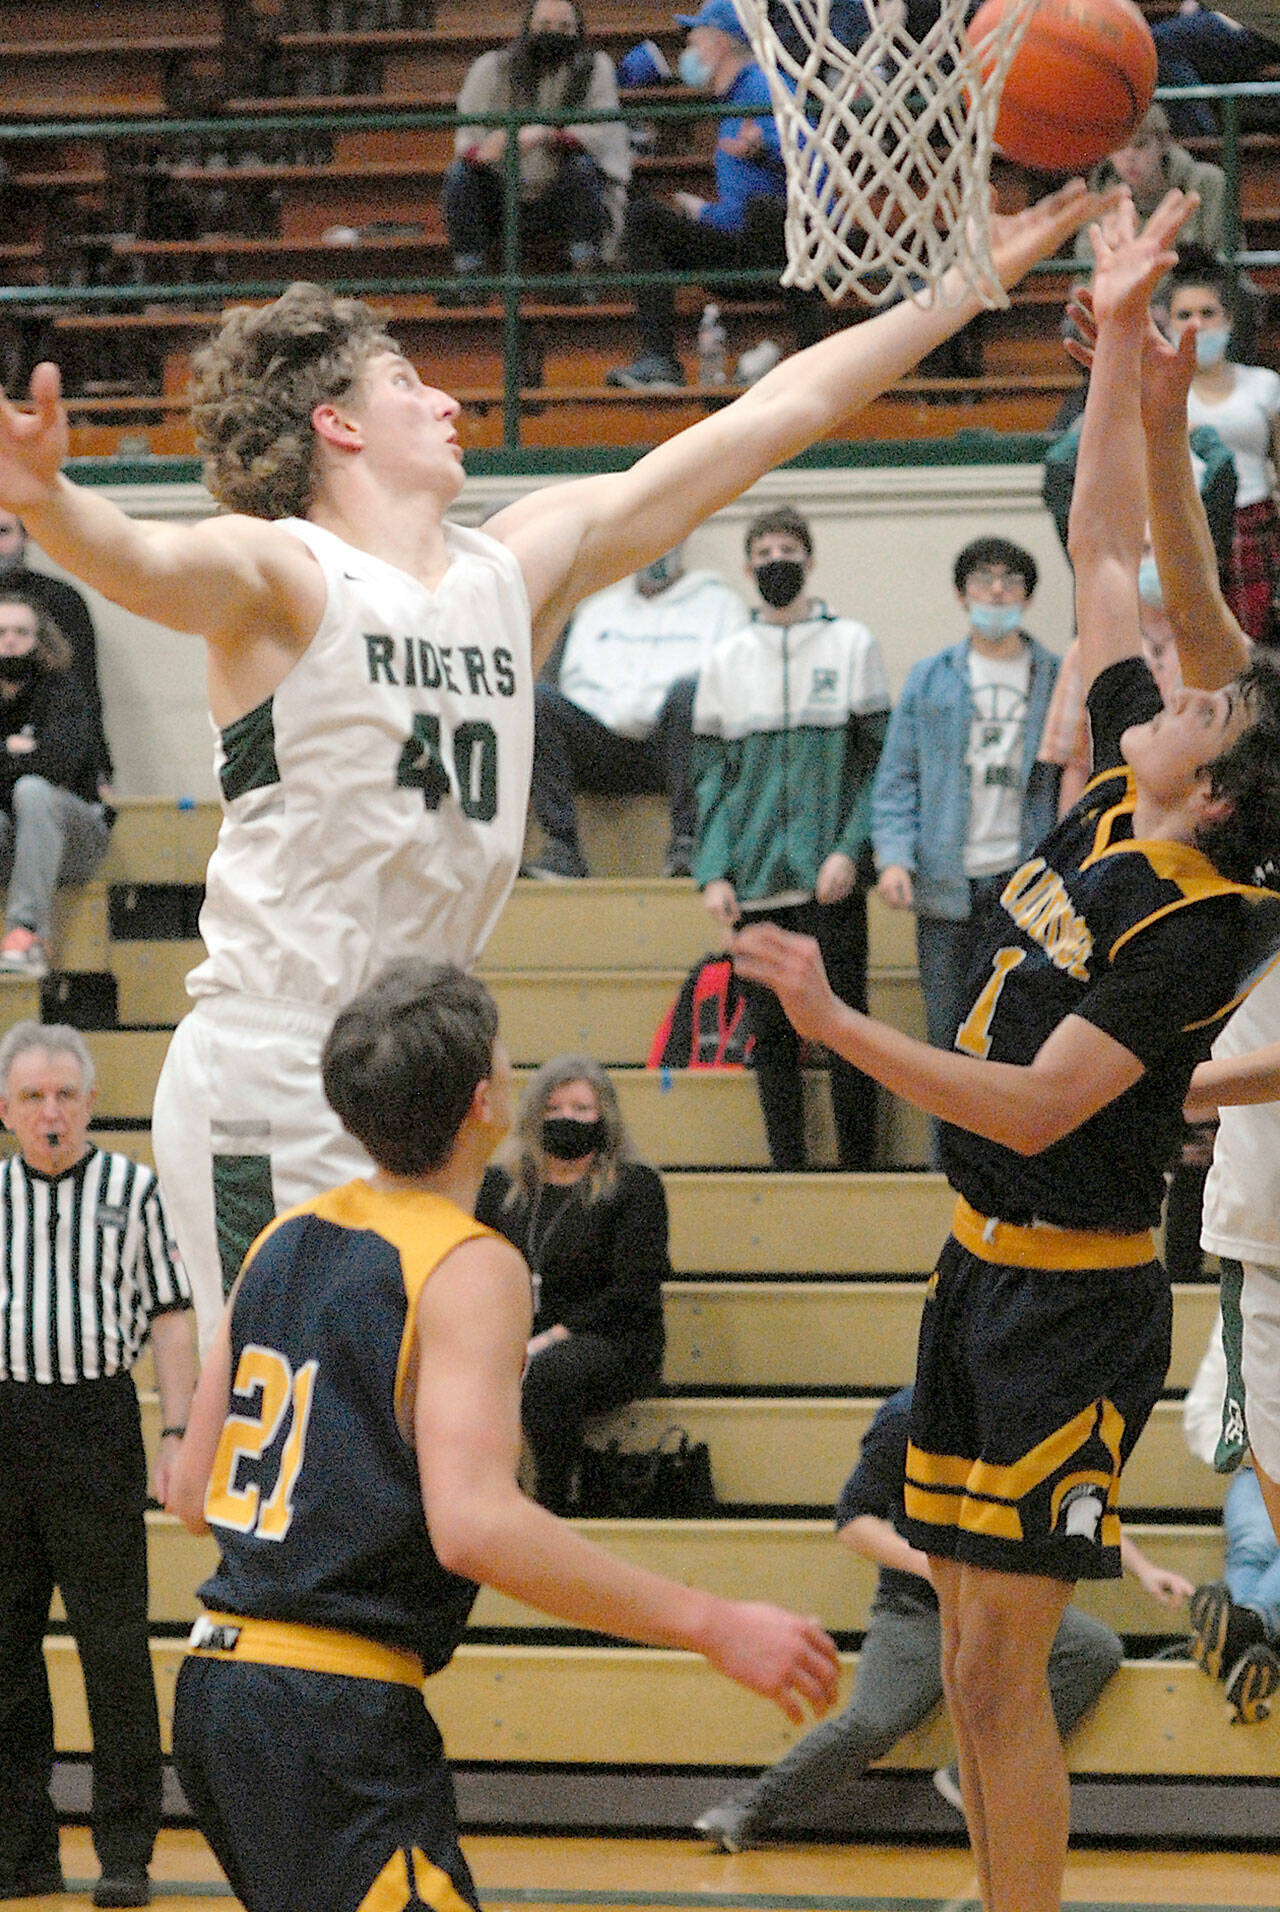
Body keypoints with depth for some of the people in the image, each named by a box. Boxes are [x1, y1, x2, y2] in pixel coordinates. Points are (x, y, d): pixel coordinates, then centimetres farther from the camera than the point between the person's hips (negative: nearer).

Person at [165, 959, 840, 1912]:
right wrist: (714, 1627, -23)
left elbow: (191, 1491, 17)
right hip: (335, 1716, -9)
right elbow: (476, 1525, -26)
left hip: (220, 1681, 9)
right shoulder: (470, 1267, -13)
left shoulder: (286, 1239, 12)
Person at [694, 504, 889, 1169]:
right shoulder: (726, 659, 11)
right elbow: (713, 775, 10)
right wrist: (712, 871, -1)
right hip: (755, 881, 3)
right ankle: (786, 1169, 10)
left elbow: (877, 758, 0)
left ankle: (857, 1165, 5)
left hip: (830, 874, -3)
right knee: (770, 1032, 4)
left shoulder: (851, 645, 4)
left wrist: (850, 849, -12)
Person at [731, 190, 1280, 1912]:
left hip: (1073, 1297, -9)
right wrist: (1120, 341, 7)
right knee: (972, 1663, 10)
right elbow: (1105, 551, 11)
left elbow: (1035, 1109, -24)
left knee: (1000, 1661, -9)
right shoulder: (1120, 799, 4)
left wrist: (839, 1028, -28)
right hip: (987, 1266, 9)